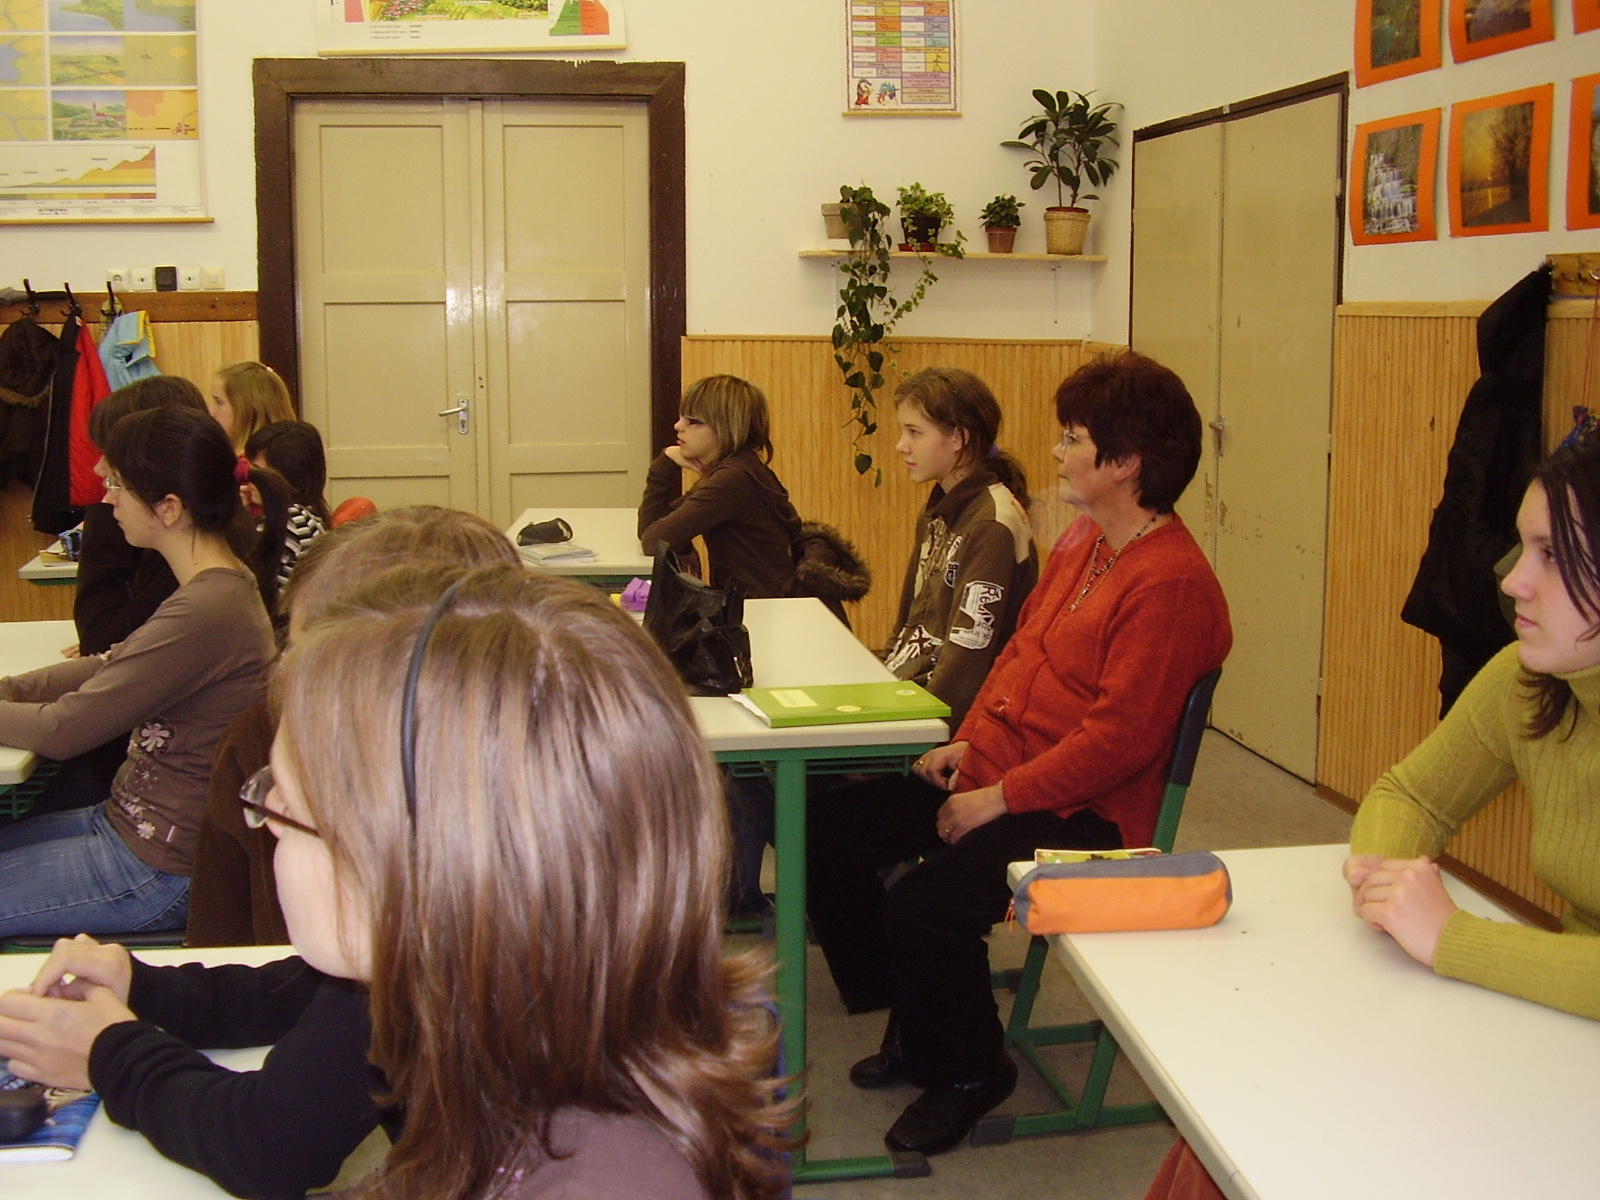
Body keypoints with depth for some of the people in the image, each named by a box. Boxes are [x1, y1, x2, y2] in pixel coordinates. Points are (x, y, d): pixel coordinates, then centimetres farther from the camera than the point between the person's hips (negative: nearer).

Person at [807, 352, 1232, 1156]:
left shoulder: (1171, 584, -20)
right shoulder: (1081, 544, 9)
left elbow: (1117, 737, -24)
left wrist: (996, 800, -21)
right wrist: (968, 739, 5)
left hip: (1082, 814, -10)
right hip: (992, 771, 10)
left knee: (924, 903, -27)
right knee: (831, 827, 4)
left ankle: (967, 1072, 3)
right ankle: (914, 1025, 18)